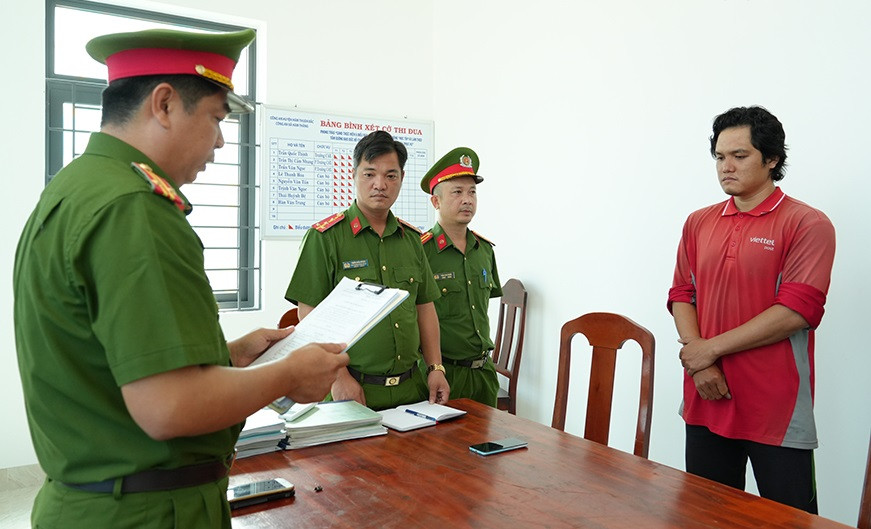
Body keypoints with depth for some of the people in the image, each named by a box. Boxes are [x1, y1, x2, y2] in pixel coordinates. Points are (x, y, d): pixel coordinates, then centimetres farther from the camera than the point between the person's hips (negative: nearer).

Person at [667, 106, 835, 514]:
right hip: (707, 402, 5)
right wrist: (699, 365, -8)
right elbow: (681, 295, 7)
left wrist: (711, 348, -14)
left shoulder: (807, 224, -6)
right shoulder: (699, 223, 9)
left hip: (777, 412, -4)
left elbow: (797, 311, -15)